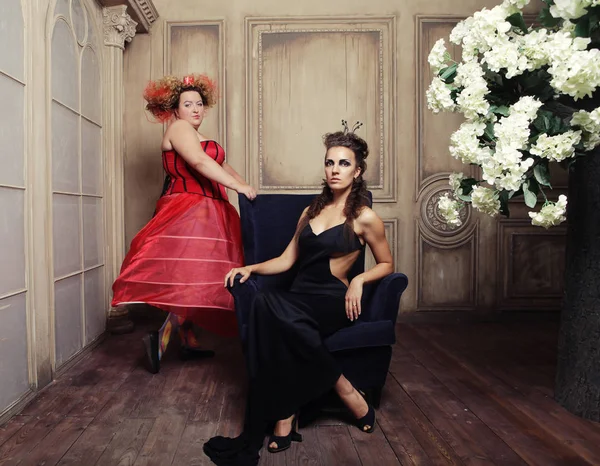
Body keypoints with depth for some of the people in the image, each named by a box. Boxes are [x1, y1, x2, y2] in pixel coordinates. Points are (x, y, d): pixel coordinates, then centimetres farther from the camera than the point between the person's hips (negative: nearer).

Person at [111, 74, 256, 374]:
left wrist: (244, 186, 8)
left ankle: (189, 342, 15)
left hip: (204, 213, 9)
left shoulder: (202, 139, 25)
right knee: (196, 275, -16)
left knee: (195, 279, 9)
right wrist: (239, 187, -21)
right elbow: (200, 162, -19)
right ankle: (162, 336, -14)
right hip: (186, 211, -9)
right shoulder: (178, 128, -4)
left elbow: (222, 166, 24)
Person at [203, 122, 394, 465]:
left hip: (333, 302, -5)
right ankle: (346, 392, -24)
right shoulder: (311, 211, 20)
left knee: (270, 307, -35)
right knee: (269, 310, -34)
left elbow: (387, 264, 10)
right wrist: (251, 267, 2)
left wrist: (359, 280, -9)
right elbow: (287, 260, 18)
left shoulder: (364, 217, 2)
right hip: (300, 298, 5)